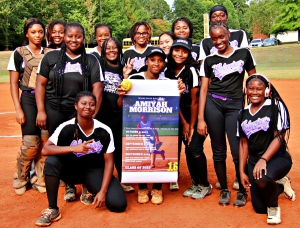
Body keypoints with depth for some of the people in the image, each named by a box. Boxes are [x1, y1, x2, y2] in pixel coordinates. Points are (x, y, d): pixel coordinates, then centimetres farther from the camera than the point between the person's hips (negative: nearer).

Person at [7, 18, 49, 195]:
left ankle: (40, 180, 18)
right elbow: (14, 83, -2)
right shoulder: (19, 53, 0)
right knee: (31, 144, -8)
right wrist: (18, 109, -9)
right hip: (29, 100, -3)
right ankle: (20, 179, 14)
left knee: (45, 143, 2)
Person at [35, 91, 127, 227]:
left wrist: (103, 191, -17)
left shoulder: (104, 131, -14)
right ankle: (52, 209, -17)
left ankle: (93, 192, 16)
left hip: (95, 170, 1)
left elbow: (109, 162, -10)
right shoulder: (67, 128, -17)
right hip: (72, 168, 0)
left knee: (118, 204, -18)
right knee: (51, 161, -32)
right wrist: (73, 148, -38)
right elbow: (45, 150, -26)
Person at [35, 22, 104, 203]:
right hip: (54, 111, 1)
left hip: (79, 112, -1)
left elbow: (97, 88, -2)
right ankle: (68, 184, 23)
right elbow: (41, 84, 4)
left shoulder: (91, 60, 3)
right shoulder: (51, 57, 3)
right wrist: (41, 111, -3)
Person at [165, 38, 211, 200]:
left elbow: (194, 101, -16)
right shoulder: (168, 71, -3)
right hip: (181, 115, 5)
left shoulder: (191, 71, -20)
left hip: (197, 114, -5)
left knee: (195, 148, -9)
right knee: (187, 148, 7)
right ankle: (195, 183, 23)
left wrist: (191, 126, -11)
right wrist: (183, 123, 1)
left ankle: (204, 185, 10)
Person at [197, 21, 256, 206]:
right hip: (213, 104, 1)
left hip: (235, 105, -1)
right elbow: (204, 89, 3)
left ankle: (242, 191, 15)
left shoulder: (243, 53, 5)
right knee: (218, 151, 6)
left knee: (238, 151, -5)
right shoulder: (209, 60, 6)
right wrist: (201, 118, -4)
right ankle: (224, 189, 22)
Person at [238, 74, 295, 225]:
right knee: (259, 208, 3)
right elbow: (244, 144, 10)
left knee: (262, 179, -38)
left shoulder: (276, 107, -8)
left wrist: (263, 159, -28)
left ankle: (273, 207, -5)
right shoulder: (243, 114, 7)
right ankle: (280, 186, 33)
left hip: (278, 158, -5)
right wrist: (242, 171, 5)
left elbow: (279, 137, -15)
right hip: (253, 160, 5)